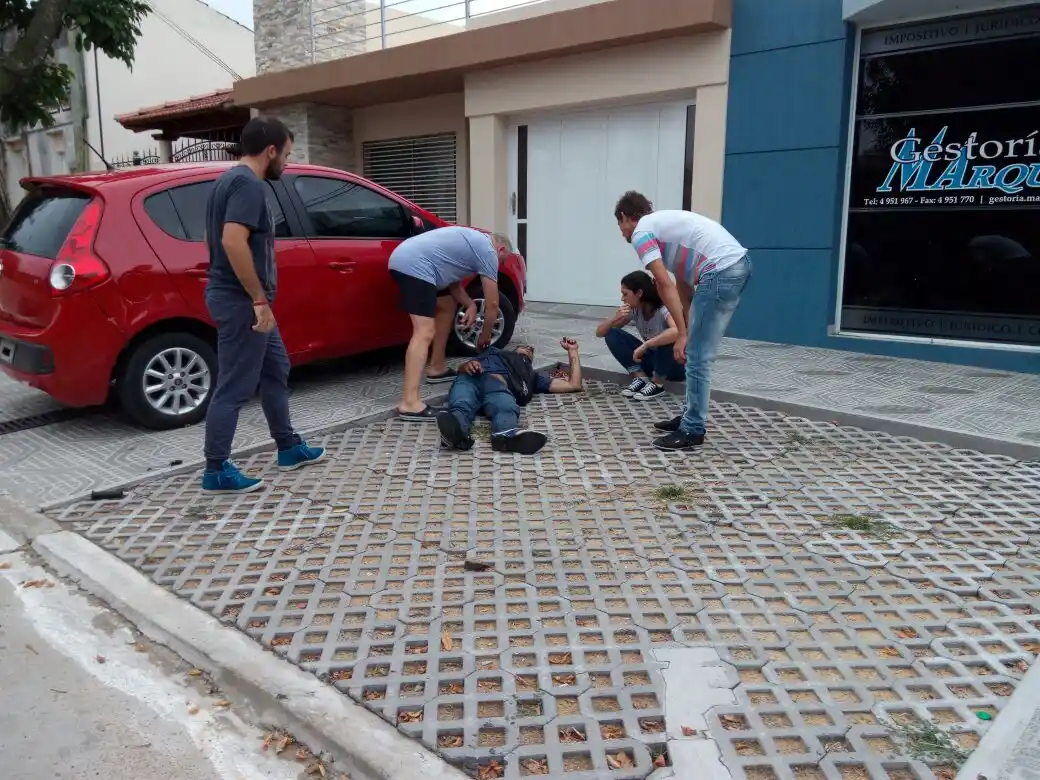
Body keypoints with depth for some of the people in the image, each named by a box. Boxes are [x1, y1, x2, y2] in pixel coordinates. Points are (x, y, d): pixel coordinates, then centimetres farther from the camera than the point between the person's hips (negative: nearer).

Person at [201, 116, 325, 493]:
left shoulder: (229, 179, 16)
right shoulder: (249, 184, -17)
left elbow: (217, 239, 23)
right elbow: (233, 242, -29)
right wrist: (259, 300, -25)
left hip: (235, 296, 11)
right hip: (241, 300, -11)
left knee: (275, 370, 19)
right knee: (234, 387, -3)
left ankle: (289, 448, 29)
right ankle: (216, 470, 7)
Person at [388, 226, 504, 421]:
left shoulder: (474, 242, 28)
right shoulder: (488, 251, 1)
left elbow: (453, 281, 28)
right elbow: (492, 304, 3)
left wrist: (470, 305, 11)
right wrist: (485, 337, 17)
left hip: (406, 259, 11)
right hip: (414, 265, -11)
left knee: (448, 306, 25)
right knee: (425, 332, -17)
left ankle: (437, 369, 31)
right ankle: (410, 403, -24)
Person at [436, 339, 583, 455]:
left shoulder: (532, 375, 44)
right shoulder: (494, 352, 46)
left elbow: (574, 385, 39)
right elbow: (461, 368, 30)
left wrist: (572, 351, 47)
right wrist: (467, 365, 4)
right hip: (470, 377, 0)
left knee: (507, 409, -39)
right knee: (461, 406, -38)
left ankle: (507, 435, -71)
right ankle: (456, 430, -70)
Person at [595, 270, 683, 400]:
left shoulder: (664, 309, -25)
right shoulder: (634, 310, -7)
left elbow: (677, 331, -49)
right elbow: (600, 332, -5)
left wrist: (644, 345, -43)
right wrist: (615, 318, -24)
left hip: (676, 364, -5)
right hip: (654, 360, 6)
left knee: (667, 337, -38)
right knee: (612, 334, -11)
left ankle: (657, 384, -17)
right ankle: (641, 378, -11)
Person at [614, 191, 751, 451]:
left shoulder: (641, 232, 0)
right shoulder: (664, 223, 28)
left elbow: (665, 285, -10)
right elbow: (683, 286, 25)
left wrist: (682, 334, -8)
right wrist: (688, 329, 24)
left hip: (720, 272, -10)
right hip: (739, 264, 10)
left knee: (698, 357, -2)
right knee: (698, 353, 18)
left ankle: (693, 431, 5)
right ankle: (691, 416, 28)